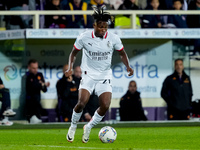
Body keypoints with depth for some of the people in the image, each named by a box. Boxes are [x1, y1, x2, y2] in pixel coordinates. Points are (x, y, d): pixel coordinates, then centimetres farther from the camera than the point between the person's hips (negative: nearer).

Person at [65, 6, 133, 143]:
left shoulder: (113, 38, -7)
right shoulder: (84, 37, -10)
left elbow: (122, 53, 9)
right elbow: (74, 53, 5)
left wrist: (128, 66, -9)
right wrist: (70, 68, -10)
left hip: (105, 76, 2)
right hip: (88, 75, -2)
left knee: (105, 106, -14)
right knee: (82, 103, -21)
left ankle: (88, 128, 12)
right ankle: (73, 127, 7)